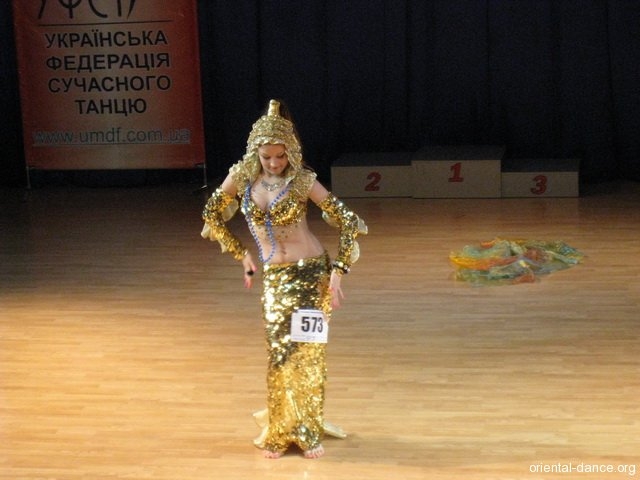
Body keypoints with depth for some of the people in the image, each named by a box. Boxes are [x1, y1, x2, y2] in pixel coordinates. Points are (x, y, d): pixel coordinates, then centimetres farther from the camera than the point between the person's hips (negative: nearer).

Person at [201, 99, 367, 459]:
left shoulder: (302, 180, -10)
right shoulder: (241, 177, -2)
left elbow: (348, 222, -7)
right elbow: (212, 216, 14)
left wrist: (339, 271, -12)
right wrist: (243, 254, 11)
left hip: (312, 273, -2)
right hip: (275, 279, 2)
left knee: (308, 352, -1)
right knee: (281, 353, 3)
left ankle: (308, 430, 13)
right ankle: (281, 431, 18)